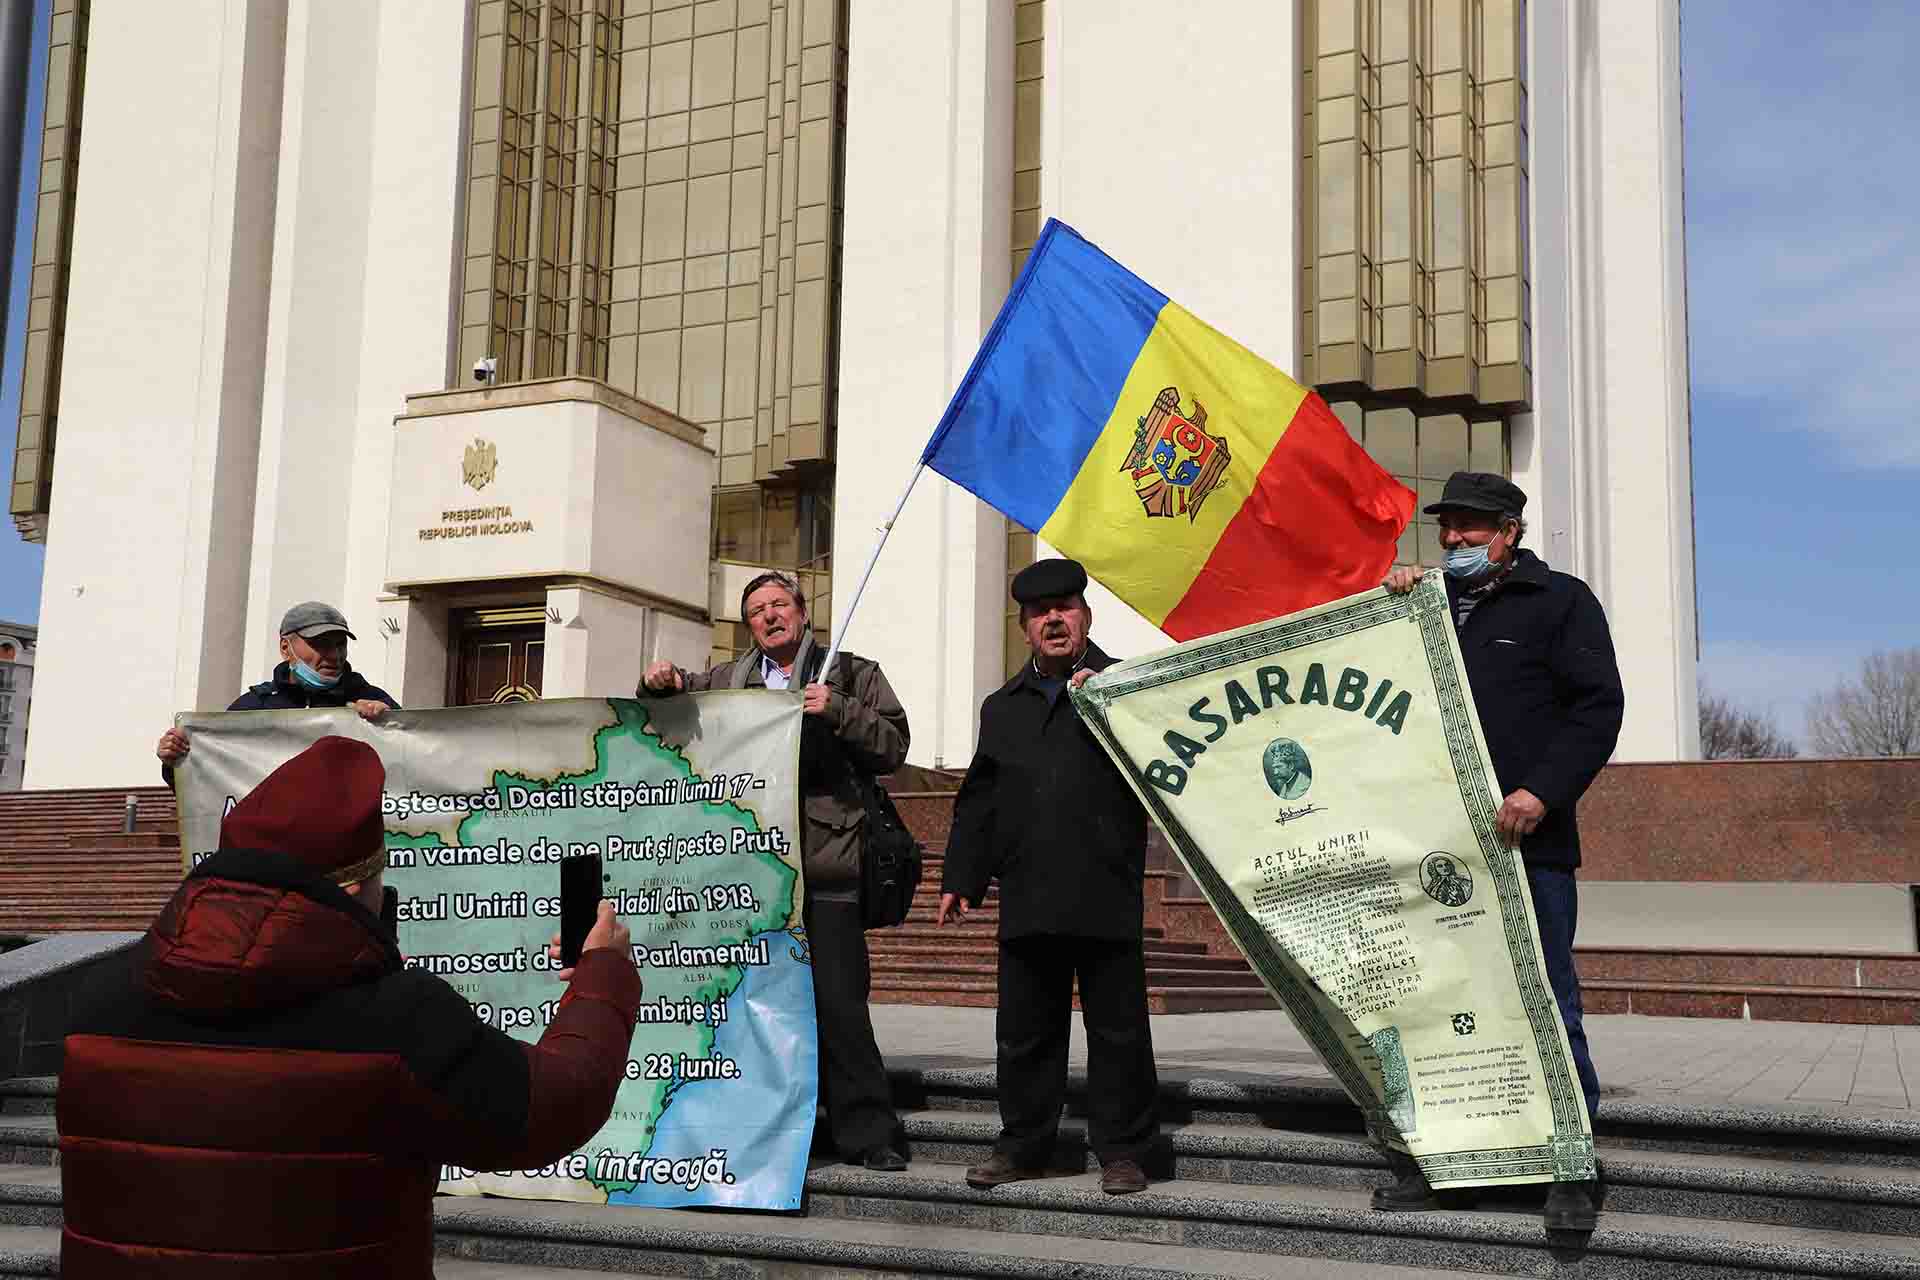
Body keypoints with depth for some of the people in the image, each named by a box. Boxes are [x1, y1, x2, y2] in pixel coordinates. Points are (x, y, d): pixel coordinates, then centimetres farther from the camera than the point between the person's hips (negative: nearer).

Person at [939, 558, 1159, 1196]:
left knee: (1117, 1029, 1)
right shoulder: (1002, 707, 20)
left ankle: (1122, 1150, 11)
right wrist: (961, 879, 13)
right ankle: (1023, 1145, 21)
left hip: (1107, 896, -4)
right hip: (1027, 899, 4)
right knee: (1023, 1030, 9)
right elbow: (976, 802, 20)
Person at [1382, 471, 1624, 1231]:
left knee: (1547, 1003, -1)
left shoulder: (1561, 601, 4)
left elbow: (1597, 706, -5)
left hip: (1528, 839, -5)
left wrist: (1542, 793, -16)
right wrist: (1390, 610, 5)